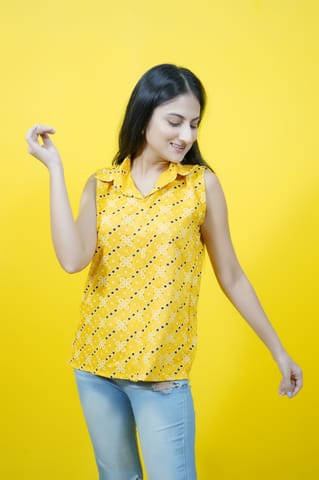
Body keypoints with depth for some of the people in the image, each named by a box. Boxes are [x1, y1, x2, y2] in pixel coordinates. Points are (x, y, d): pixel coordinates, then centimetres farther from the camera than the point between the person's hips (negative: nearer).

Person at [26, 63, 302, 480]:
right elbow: (73, 260, -16)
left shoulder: (202, 183, -7)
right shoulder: (101, 184, 0)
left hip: (162, 372, -3)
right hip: (95, 363, 3)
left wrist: (278, 350, 3)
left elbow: (231, 276, 0)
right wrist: (55, 168, -13)